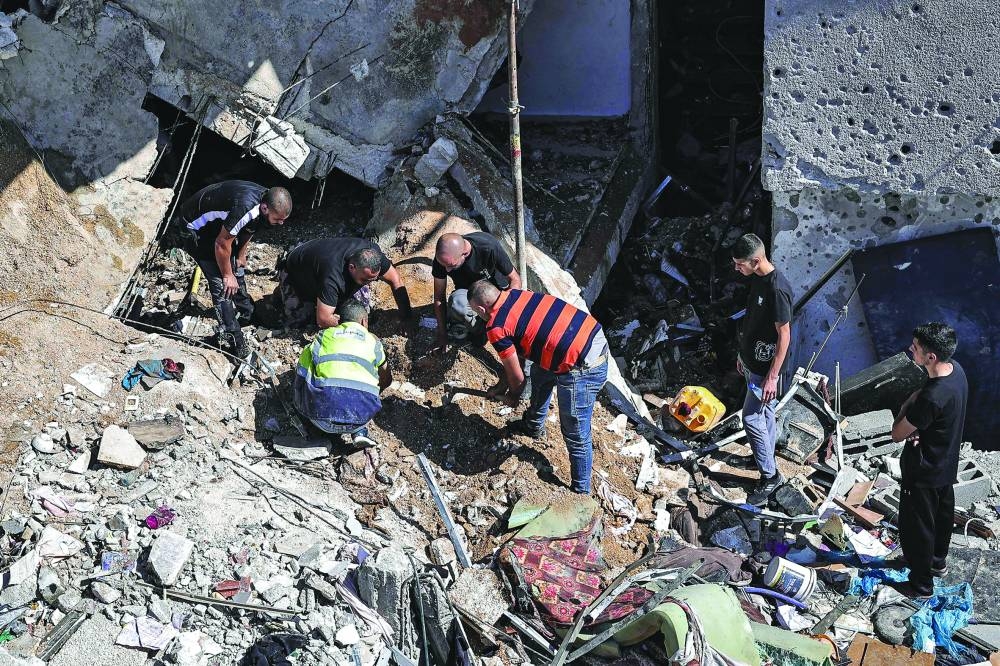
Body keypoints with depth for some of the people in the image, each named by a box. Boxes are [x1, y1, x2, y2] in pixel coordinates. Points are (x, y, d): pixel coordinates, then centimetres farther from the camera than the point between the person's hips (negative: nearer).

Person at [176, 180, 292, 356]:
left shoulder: (268, 200, -14)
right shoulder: (244, 208, -40)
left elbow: (248, 229, 8)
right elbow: (222, 244, -28)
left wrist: (241, 255, 17)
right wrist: (227, 275, -14)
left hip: (218, 222, 9)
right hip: (196, 226, -8)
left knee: (237, 267, 18)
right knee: (221, 282, -12)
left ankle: (246, 313, 37)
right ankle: (233, 337, -9)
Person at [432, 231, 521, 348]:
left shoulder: (490, 247, -33)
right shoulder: (441, 259, -25)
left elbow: (515, 280, -21)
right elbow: (439, 298, -12)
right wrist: (442, 333, -9)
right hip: (466, 291, 1)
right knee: (457, 302, -36)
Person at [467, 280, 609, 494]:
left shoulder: (496, 328, -12)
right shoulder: (513, 294, 11)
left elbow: (517, 376, 0)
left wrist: (513, 396, 22)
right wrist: (505, 382, 35)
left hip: (583, 369, -10)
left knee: (576, 436, 5)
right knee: (539, 373, 33)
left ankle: (581, 491, 19)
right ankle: (533, 426, 55)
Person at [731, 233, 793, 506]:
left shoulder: (777, 289, -28)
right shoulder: (758, 279, 1)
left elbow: (784, 335, -24)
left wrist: (772, 377, -21)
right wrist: (743, 354, 21)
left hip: (764, 368, -9)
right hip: (752, 361, 9)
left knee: (752, 419, -3)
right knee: (765, 415, 20)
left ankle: (770, 476, 9)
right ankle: (766, 460, 35)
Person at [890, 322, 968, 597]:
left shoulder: (931, 398, -38)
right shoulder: (956, 369, -11)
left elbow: (897, 434, -24)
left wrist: (908, 403, -12)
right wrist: (915, 408, -12)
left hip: (923, 472, -9)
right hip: (947, 463, 9)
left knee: (916, 527, 11)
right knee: (942, 513, 28)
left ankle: (921, 584, 29)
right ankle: (938, 560, 51)